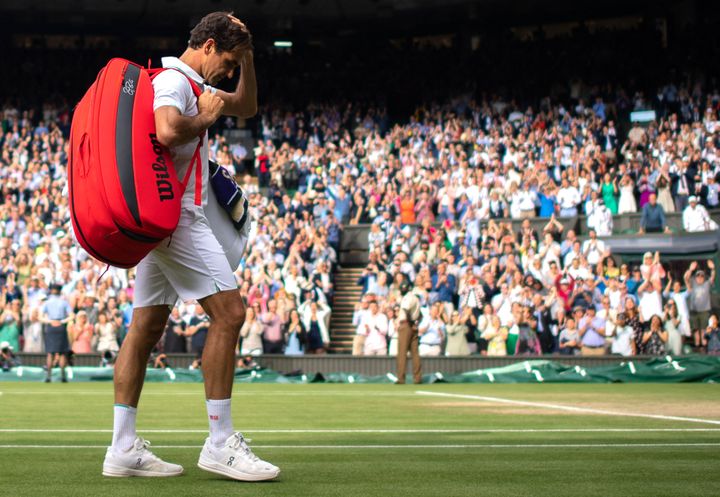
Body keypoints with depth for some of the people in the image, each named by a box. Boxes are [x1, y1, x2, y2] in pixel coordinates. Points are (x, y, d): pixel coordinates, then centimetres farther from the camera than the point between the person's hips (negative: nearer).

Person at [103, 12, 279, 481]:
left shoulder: (190, 84, 21)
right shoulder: (173, 80, -11)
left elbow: (247, 106, 31)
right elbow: (167, 130, -32)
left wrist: (247, 57, 19)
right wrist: (204, 119, -13)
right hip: (177, 213, -11)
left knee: (148, 325, 7)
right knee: (228, 312, -10)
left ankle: (124, 447, 7)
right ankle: (220, 443, -9)